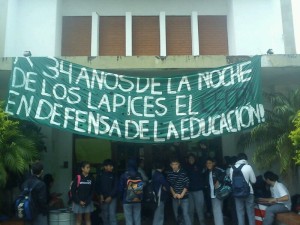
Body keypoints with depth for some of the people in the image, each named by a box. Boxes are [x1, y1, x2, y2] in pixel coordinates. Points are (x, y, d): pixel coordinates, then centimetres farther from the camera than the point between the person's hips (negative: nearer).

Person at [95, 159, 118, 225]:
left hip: (112, 198, -1)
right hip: (103, 198, 2)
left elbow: (116, 187, -3)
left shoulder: (114, 176, 1)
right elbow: (97, 187, 6)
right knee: (105, 215, 8)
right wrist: (101, 195, -6)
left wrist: (110, 197, -10)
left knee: (112, 214, -9)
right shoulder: (100, 176, 3)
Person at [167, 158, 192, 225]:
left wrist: (182, 194, -12)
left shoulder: (183, 173, -10)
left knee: (185, 214, -10)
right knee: (176, 213, 12)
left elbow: (187, 184, -8)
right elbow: (170, 185, 8)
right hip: (175, 197, 4)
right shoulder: (169, 174, 0)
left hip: (184, 197, -4)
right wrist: (173, 193, -4)